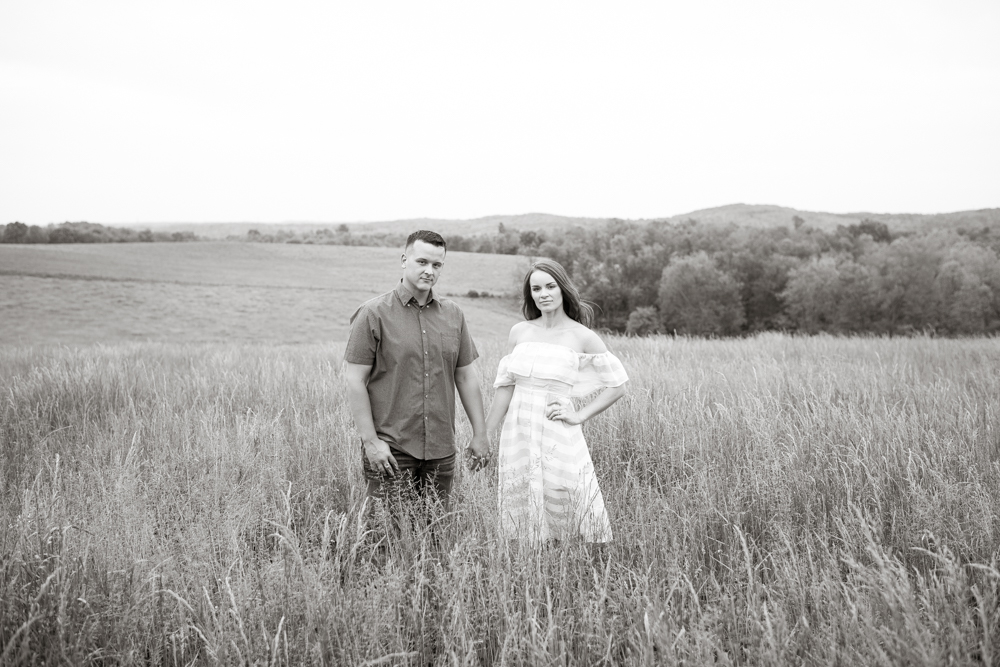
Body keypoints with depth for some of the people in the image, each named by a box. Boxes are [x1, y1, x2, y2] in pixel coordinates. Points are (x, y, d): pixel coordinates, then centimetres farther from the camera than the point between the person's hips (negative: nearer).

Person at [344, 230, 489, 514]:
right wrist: (370, 441, -12)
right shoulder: (373, 314, -5)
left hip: (441, 449, 4)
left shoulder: (453, 315, 10)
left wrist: (480, 433, 12)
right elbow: (355, 381, -7)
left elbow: (466, 376, 14)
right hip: (390, 448, -4)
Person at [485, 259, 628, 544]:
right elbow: (505, 386, 10)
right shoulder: (519, 332, 7)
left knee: (564, 518, -2)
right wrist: (484, 437, 10)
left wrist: (579, 416, -5)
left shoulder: (582, 337, -3)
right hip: (518, 434, 3)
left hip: (558, 438, -3)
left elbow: (617, 385, 2)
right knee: (520, 514, 9)